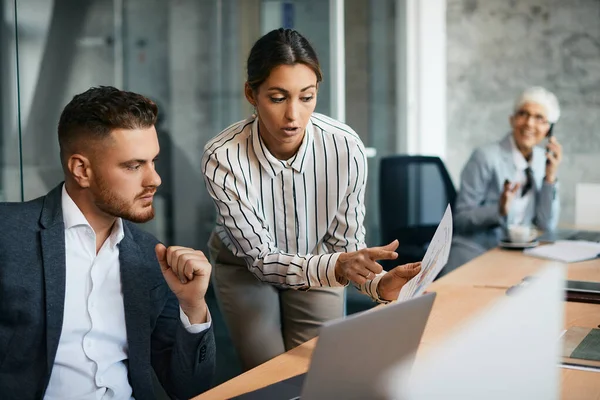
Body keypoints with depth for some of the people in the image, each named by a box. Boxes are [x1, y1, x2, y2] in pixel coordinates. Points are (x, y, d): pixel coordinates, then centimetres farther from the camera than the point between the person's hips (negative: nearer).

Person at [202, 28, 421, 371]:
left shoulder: (347, 148, -28)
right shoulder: (222, 159, -32)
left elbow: (348, 243, -15)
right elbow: (261, 258, -27)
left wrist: (379, 283, -37)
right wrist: (335, 267, -45)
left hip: (317, 262, 1)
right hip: (245, 266, -1)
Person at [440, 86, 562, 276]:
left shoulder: (542, 160, 7)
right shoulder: (486, 157, -12)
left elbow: (546, 225, 4)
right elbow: (461, 218, -11)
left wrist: (550, 176, -5)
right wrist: (499, 209, -27)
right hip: (474, 253, -6)